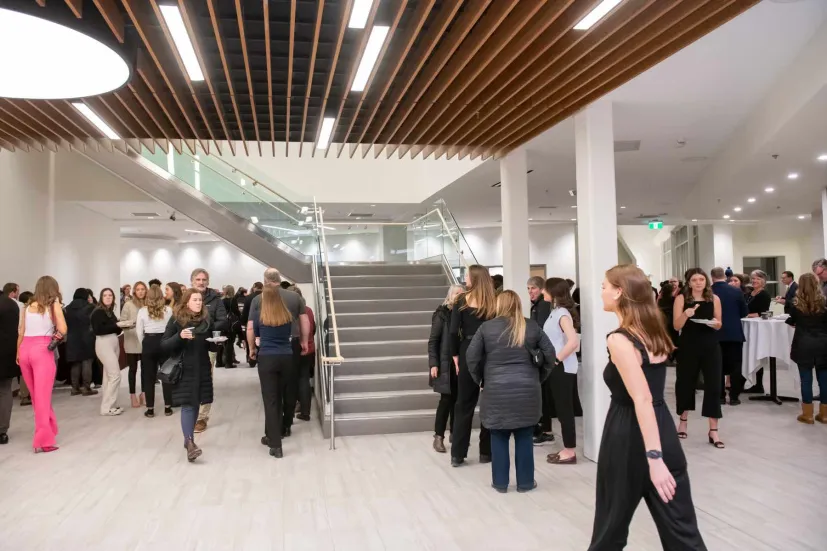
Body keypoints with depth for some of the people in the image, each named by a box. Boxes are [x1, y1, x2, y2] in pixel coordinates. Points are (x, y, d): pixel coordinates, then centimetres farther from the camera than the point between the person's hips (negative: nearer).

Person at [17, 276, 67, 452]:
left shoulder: (27, 307, 13)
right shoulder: (53, 305, 0)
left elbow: (20, 332, 12)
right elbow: (62, 330, -6)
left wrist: (18, 353, 20)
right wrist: (58, 305, 9)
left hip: (25, 350, 5)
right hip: (43, 350, -5)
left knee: (36, 396, 16)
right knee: (42, 396, -3)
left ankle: (48, 429, 30)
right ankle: (43, 440, -3)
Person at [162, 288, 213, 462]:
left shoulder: (206, 319, 5)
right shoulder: (176, 319, -6)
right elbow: (164, 345, -8)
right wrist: (180, 336, -25)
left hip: (202, 368, 4)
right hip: (184, 369, -4)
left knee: (195, 404, 10)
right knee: (187, 405, -9)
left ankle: (189, 438, 22)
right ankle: (189, 442, -12)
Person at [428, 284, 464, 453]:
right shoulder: (442, 314, -5)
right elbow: (433, 341, -5)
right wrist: (433, 364, -12)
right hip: (446, 364, -3)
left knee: (457, 400, 9)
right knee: (447, 399, -2)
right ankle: (438, 436, 8)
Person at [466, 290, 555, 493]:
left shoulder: (487, 327, -1)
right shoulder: (532, 326, 4)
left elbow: (471, 356, -2)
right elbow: (550, 353, 4)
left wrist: (479, 379, 11)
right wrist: (540, 377, 15)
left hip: (496, 391, -1)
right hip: (527, 390, 1)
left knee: (499, 437, 10)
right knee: (524, 437, 10)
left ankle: (500, 482, 17)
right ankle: (525, 482, 19)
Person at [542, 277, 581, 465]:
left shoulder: (562, 313, -16)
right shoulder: (555, 312, 11)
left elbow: (573, 341, -29)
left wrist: (557, 359, -20)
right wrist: (553, 360, 4)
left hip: (563, 368, -9)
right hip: (556, 368, 9)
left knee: (565, 409, -1)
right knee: (562, 408, 14)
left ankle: (570, 452, 8)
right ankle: (568, 449, 23)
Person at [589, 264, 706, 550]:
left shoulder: (619, 339, -18)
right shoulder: (654, 331, 7)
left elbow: (642, 400, -25)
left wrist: (653, 458, -27)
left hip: (629, 436, -7)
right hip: (664, 429, 7)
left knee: (612, 524, 14)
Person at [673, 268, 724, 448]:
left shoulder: (714, 299, 2)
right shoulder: (681, 298, -4)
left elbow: (718, 325, 10)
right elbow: (676, 326, -8)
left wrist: (715, 323, -13)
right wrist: (686, 314, -26)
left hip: (710, 346, 1)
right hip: (688, 346, -1)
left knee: (713, 385, -3)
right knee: (685, 383, 10)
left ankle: (713, 430, 3)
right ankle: (683, 421, 32)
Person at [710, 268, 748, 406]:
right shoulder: (736, 291, -6)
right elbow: (744, 313, 2)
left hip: (715, 334, 1)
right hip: (734, 333, 0)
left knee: (718, 366, 8)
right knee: (735, 366, 6)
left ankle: (720, 396, 10)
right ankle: (734, 397, 6)